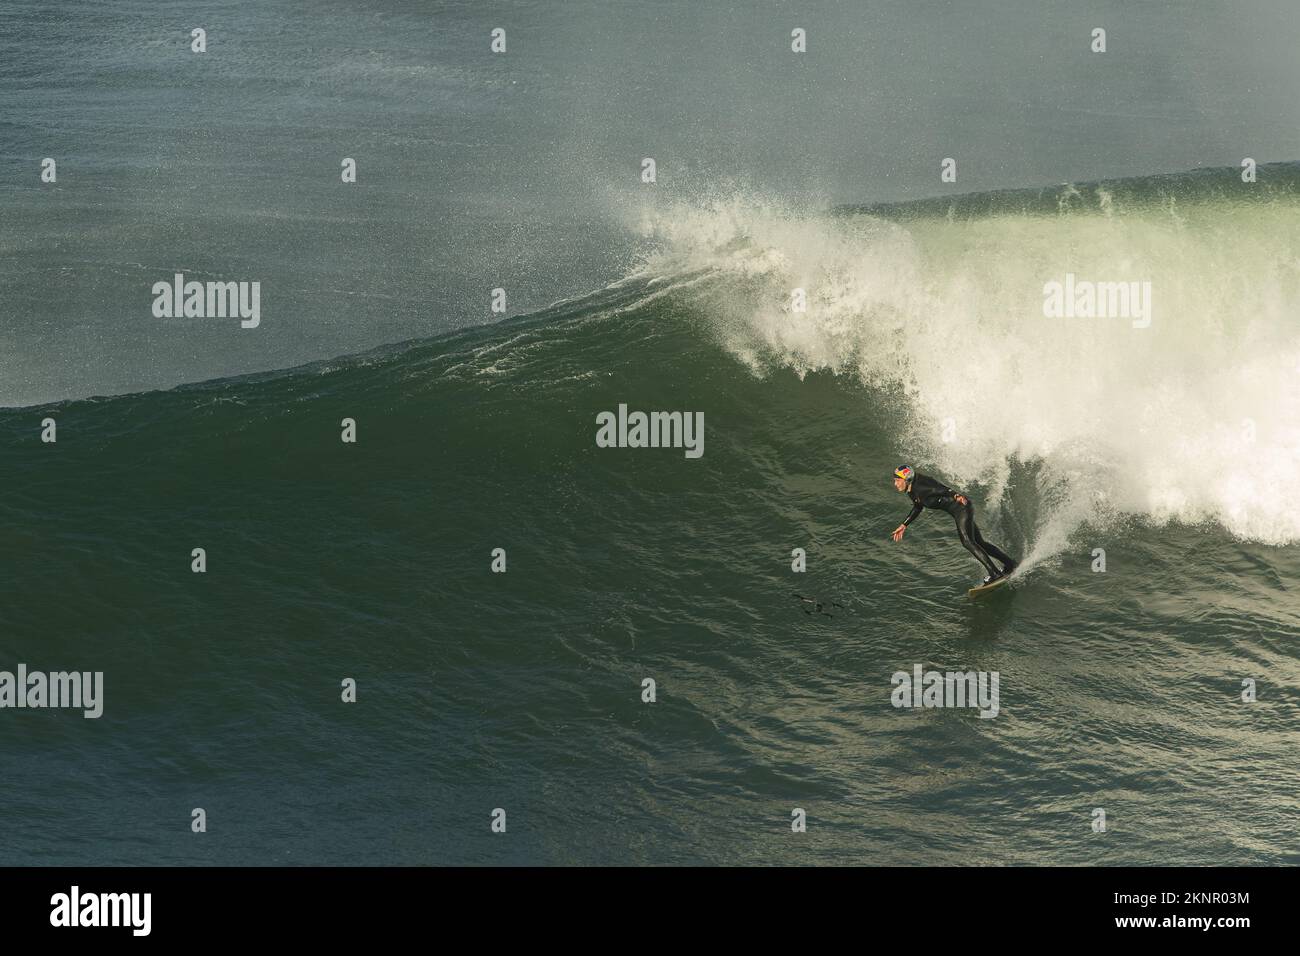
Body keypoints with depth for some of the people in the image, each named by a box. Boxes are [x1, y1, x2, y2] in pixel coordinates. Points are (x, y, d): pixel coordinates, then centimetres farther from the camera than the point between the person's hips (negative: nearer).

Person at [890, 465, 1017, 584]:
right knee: (979, 542, 13)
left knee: (967, 541, -20)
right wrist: (904, 525, 24)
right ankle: (1009, 563, 22)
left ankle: (994, 573, -22)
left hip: (962, 507, -10)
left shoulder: (920, 486, -20)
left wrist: (956, 495, -50)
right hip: (958, 512, 10)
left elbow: (940, 488, -32)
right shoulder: (911, 492, 7)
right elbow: (917, 508, 24)